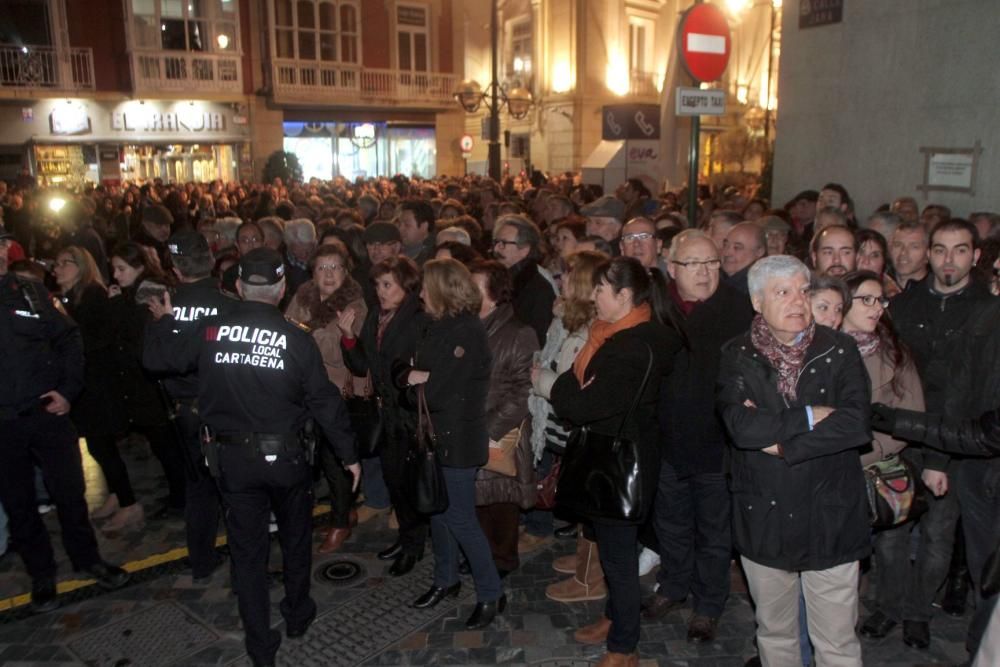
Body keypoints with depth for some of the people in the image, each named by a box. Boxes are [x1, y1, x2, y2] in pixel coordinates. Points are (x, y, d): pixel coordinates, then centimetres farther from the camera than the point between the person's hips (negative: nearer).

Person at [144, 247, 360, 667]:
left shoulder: (210, 331, -9)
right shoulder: (296, 339, -13)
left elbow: (157, 358, 4)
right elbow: (325, 401, -9)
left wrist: (163, 321, 24)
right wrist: (348, 453, 2)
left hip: (232, 457, 1)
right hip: (285, 456, -1)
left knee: (247, 550, 13)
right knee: (295, 537, 22)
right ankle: (297, 616, 40)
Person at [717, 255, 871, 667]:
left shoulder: (839, 350, -2)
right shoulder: (737, 356, -2)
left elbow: (858, 423, -16)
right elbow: (740, 425, -18)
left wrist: (776, 438, -16)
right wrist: (810, 416, -15)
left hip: (829, 519, -1)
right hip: (763, 520, 1)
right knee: (773, 633, 19)